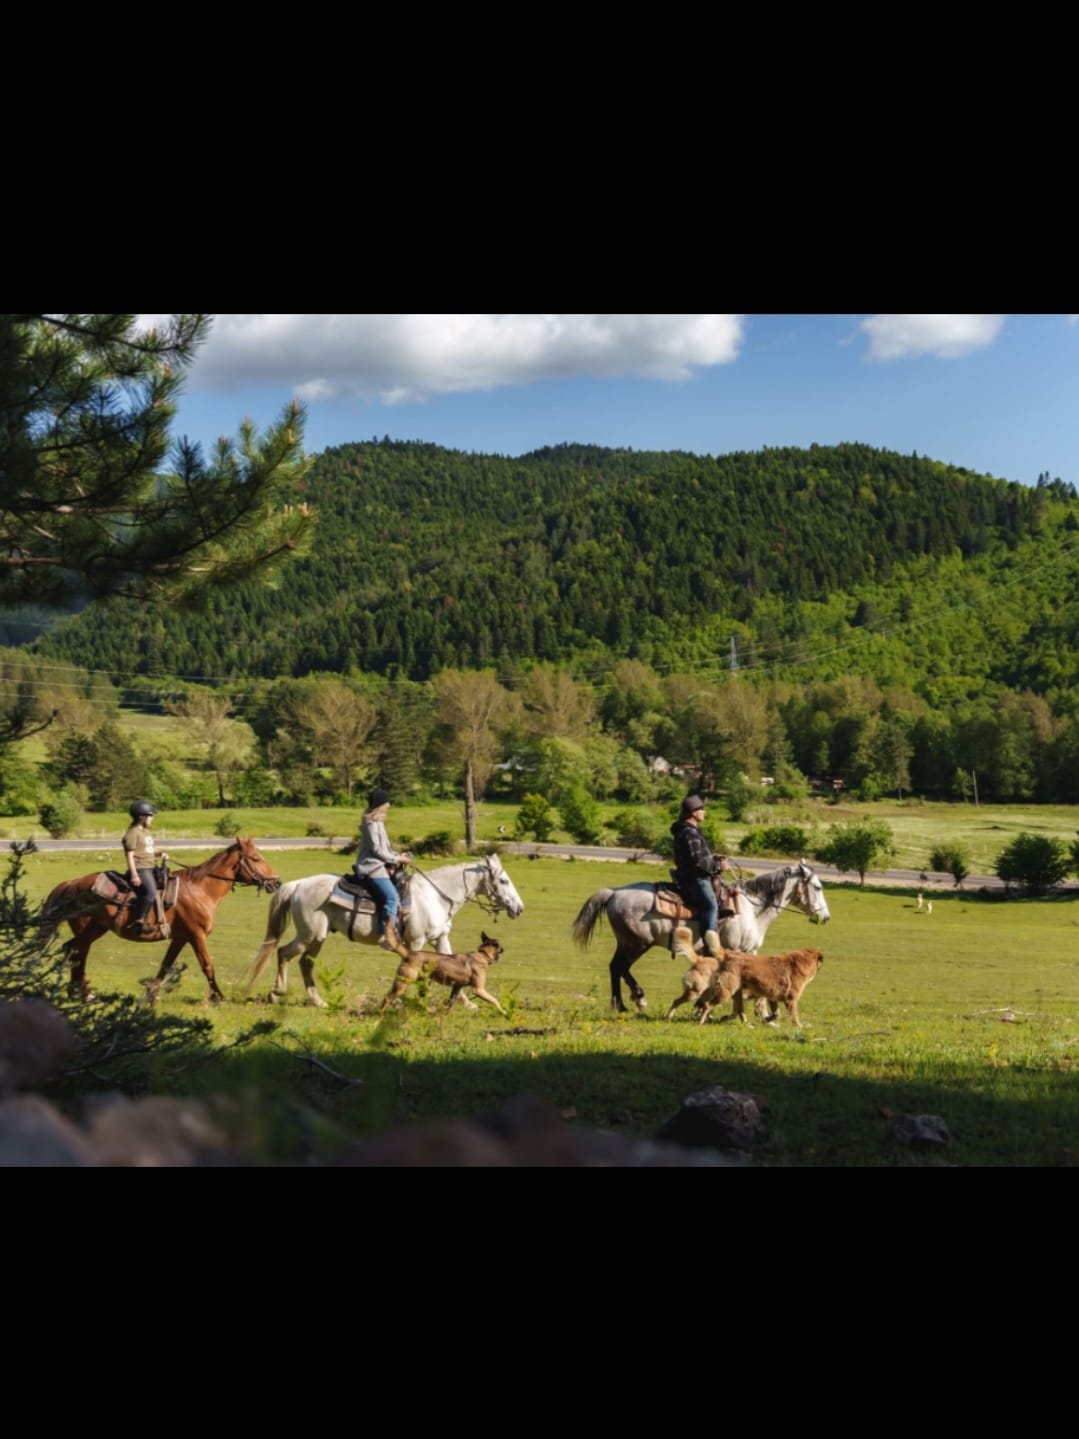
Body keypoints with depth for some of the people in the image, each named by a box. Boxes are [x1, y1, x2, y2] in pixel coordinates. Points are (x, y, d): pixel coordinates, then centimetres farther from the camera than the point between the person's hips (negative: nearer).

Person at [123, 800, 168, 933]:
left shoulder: (146, 832, 21)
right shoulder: (133, 833, -8)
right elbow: (130, 855, -14)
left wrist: (160, 855, 10)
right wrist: (134, 875, -22)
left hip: (150, 868, 10)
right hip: (140, 869, -10)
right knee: (151, 892, -28)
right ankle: (138, 921, -25)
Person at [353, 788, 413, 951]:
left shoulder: (378, 822, 19)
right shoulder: (371, 823, -12)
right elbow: (377, 850, -16)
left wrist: (399, 856, 9)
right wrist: (397, 859, -8)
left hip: (378, 865, 10)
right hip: (372, 866, -10)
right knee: (391, 896, -23)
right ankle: (387, 934, -24)